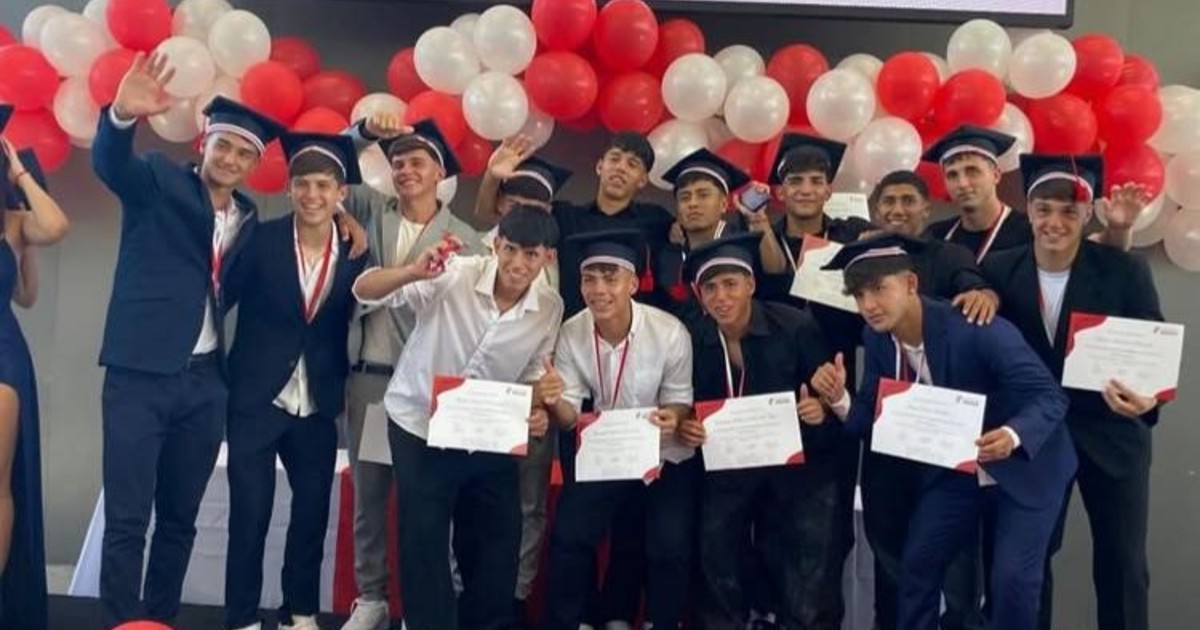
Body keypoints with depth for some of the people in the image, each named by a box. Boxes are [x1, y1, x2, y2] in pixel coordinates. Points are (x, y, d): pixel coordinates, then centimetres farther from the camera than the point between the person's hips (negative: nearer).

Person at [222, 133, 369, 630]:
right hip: (256, 399, -3)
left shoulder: (355, 252, -1)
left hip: (317, 405, 3)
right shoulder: (262, 240, -8)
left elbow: (350, 323, 6)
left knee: (314, 511, 13)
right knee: (249, 514, 1)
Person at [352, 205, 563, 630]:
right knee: (424, 543, 2)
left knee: (500, 540, 13)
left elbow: (532, 376, 5)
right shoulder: (455, 277, -19)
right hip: (420, 427, -4)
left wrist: (537, 412, -17)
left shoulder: (549, 308, -6)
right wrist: (414, 273, -41)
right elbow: (364, 291, -22)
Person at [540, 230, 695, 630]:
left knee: (670, 548, -14)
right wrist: (555, 403, -33)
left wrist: (671, 418, -32)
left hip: (665, 457, -2)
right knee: (568, 537, -8)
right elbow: (569, 419, -9)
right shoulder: (571, 334, -12)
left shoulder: (670, 332, -22)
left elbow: (679, 401, -8)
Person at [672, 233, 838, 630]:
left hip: (797, 464, -2)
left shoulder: (796, 327, -13)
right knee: (717, 561, 4)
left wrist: (821, 411, -28)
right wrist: (684, 428, -16)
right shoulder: (694, 339, -5)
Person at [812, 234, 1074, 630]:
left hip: (1024, 468, -5)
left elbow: (1050, 395, -28)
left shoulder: (976, 328, -29)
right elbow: (871, 417, -4)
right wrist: (839, 398, -25)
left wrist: (1013, 436, -47)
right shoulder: (877, 339, -10)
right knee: (916, 565, 4)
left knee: (1012, 580, -11)